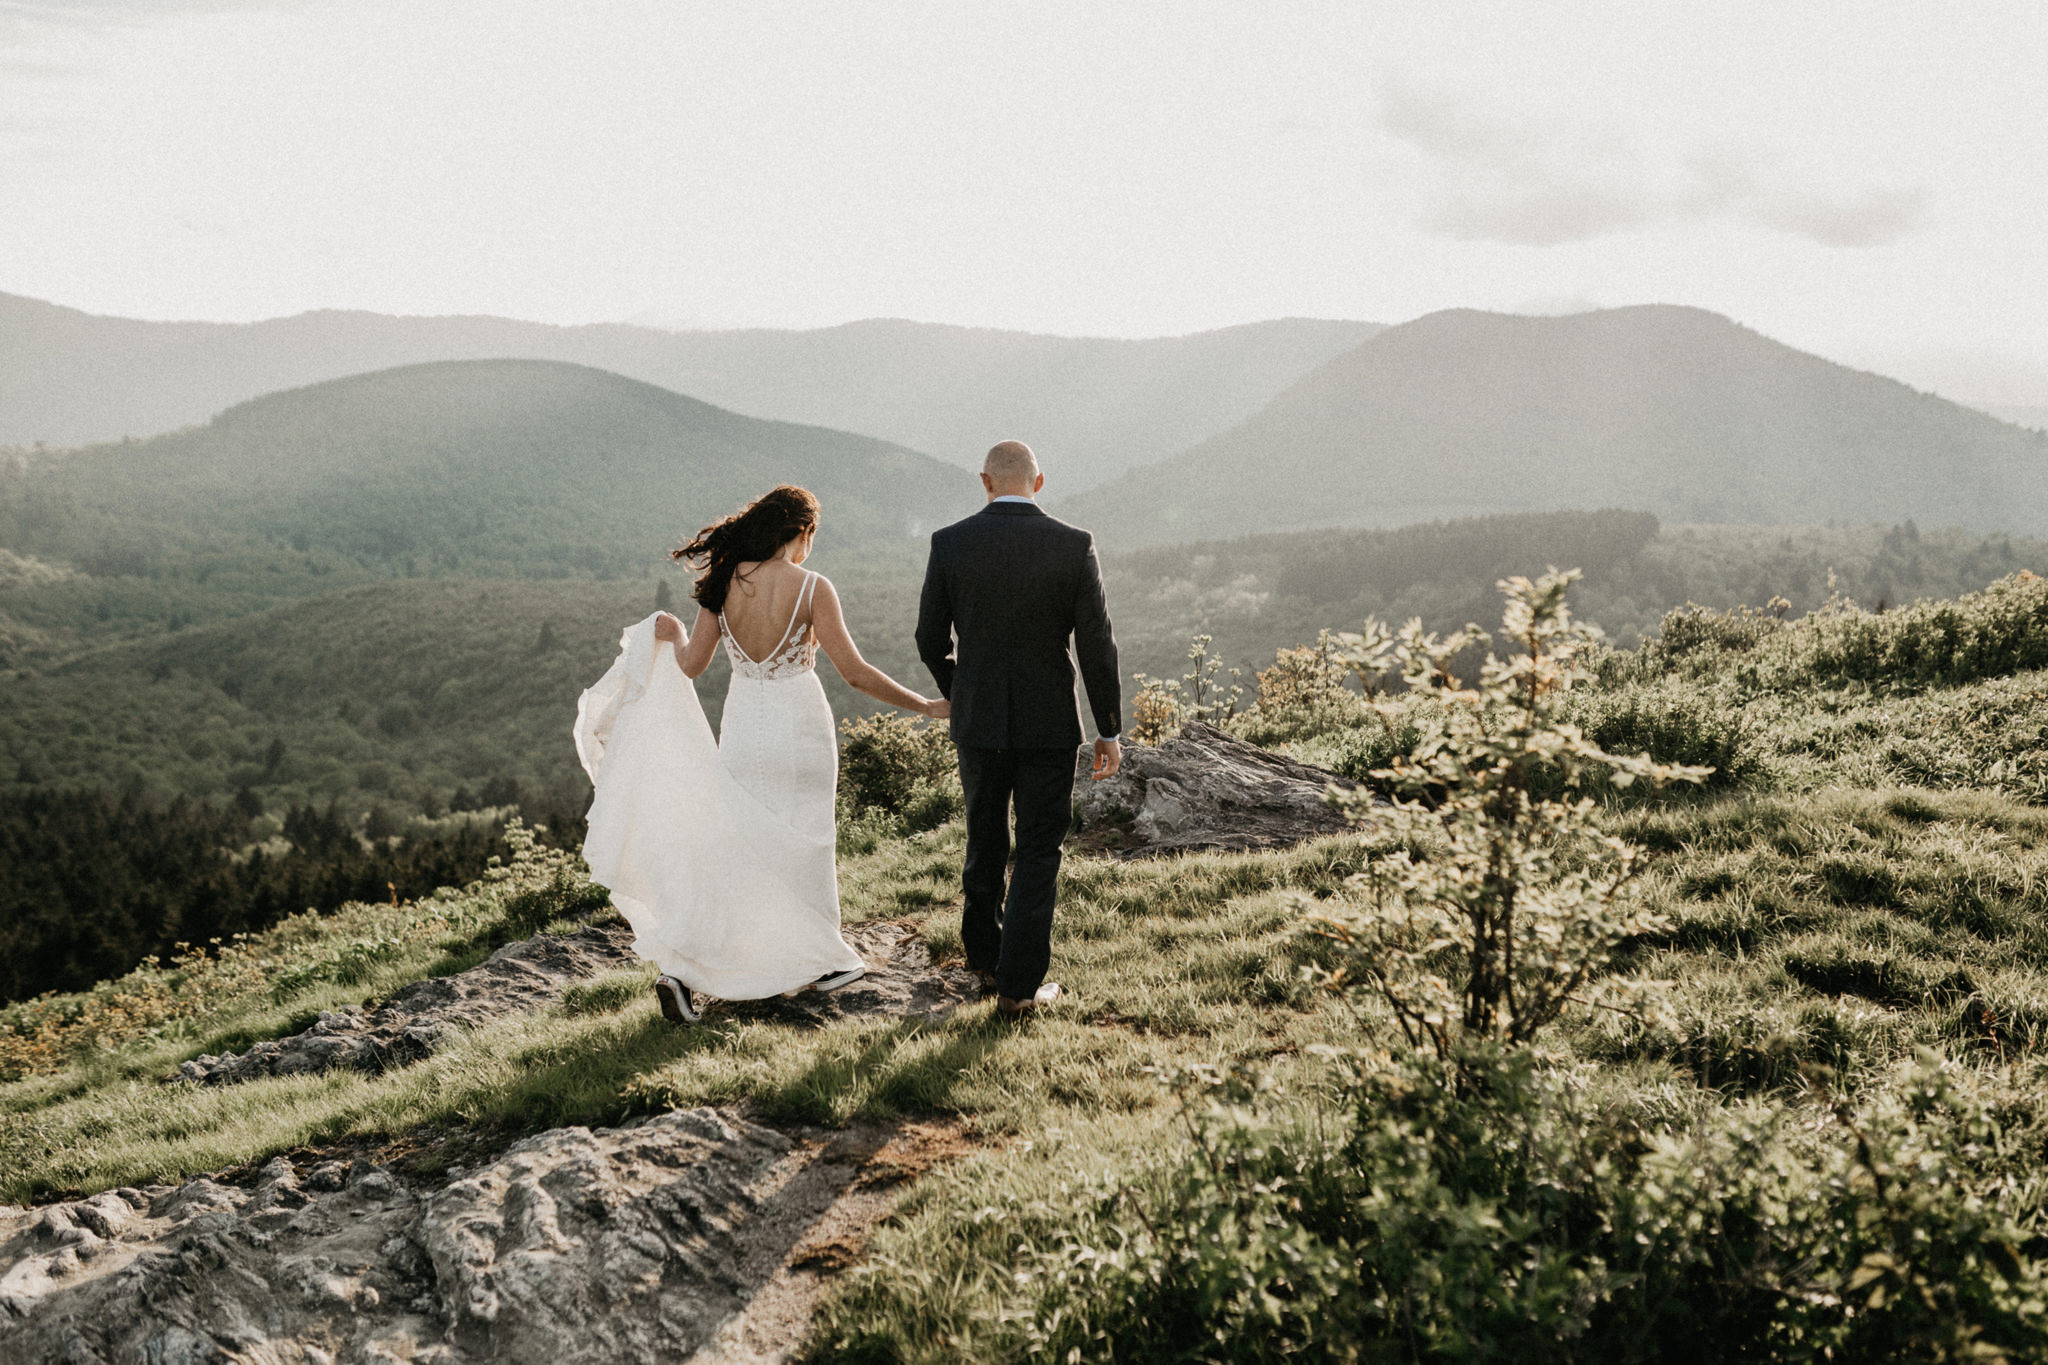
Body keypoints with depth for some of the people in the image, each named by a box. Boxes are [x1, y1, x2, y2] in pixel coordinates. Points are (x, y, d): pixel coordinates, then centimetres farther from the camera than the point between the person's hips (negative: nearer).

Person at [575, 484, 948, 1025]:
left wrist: (671, 634, 23)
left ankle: (681, 968, 0)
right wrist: (927, 706, -8)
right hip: (798, 727, -3)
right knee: (802, 844, 14)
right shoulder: (811, 588, -14)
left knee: (730, 845, 11)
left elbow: (691, 665, 1)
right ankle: (815, 963, 29)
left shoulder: (724, 583, -3)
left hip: (741, 729, 4)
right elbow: (853, 672, -16)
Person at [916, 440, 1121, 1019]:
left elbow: (931, 641, 0)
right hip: (1049, 722, -2)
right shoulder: (1074, 545, -9)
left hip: (978, 720, 2)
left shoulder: (949, 544, -6)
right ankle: (1019, 984, 9)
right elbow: (1096, 645, -10)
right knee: (1038, 853, 8)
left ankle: (984, 954, 37)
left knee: (985, 842, 21)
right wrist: (1109, 730, -2)